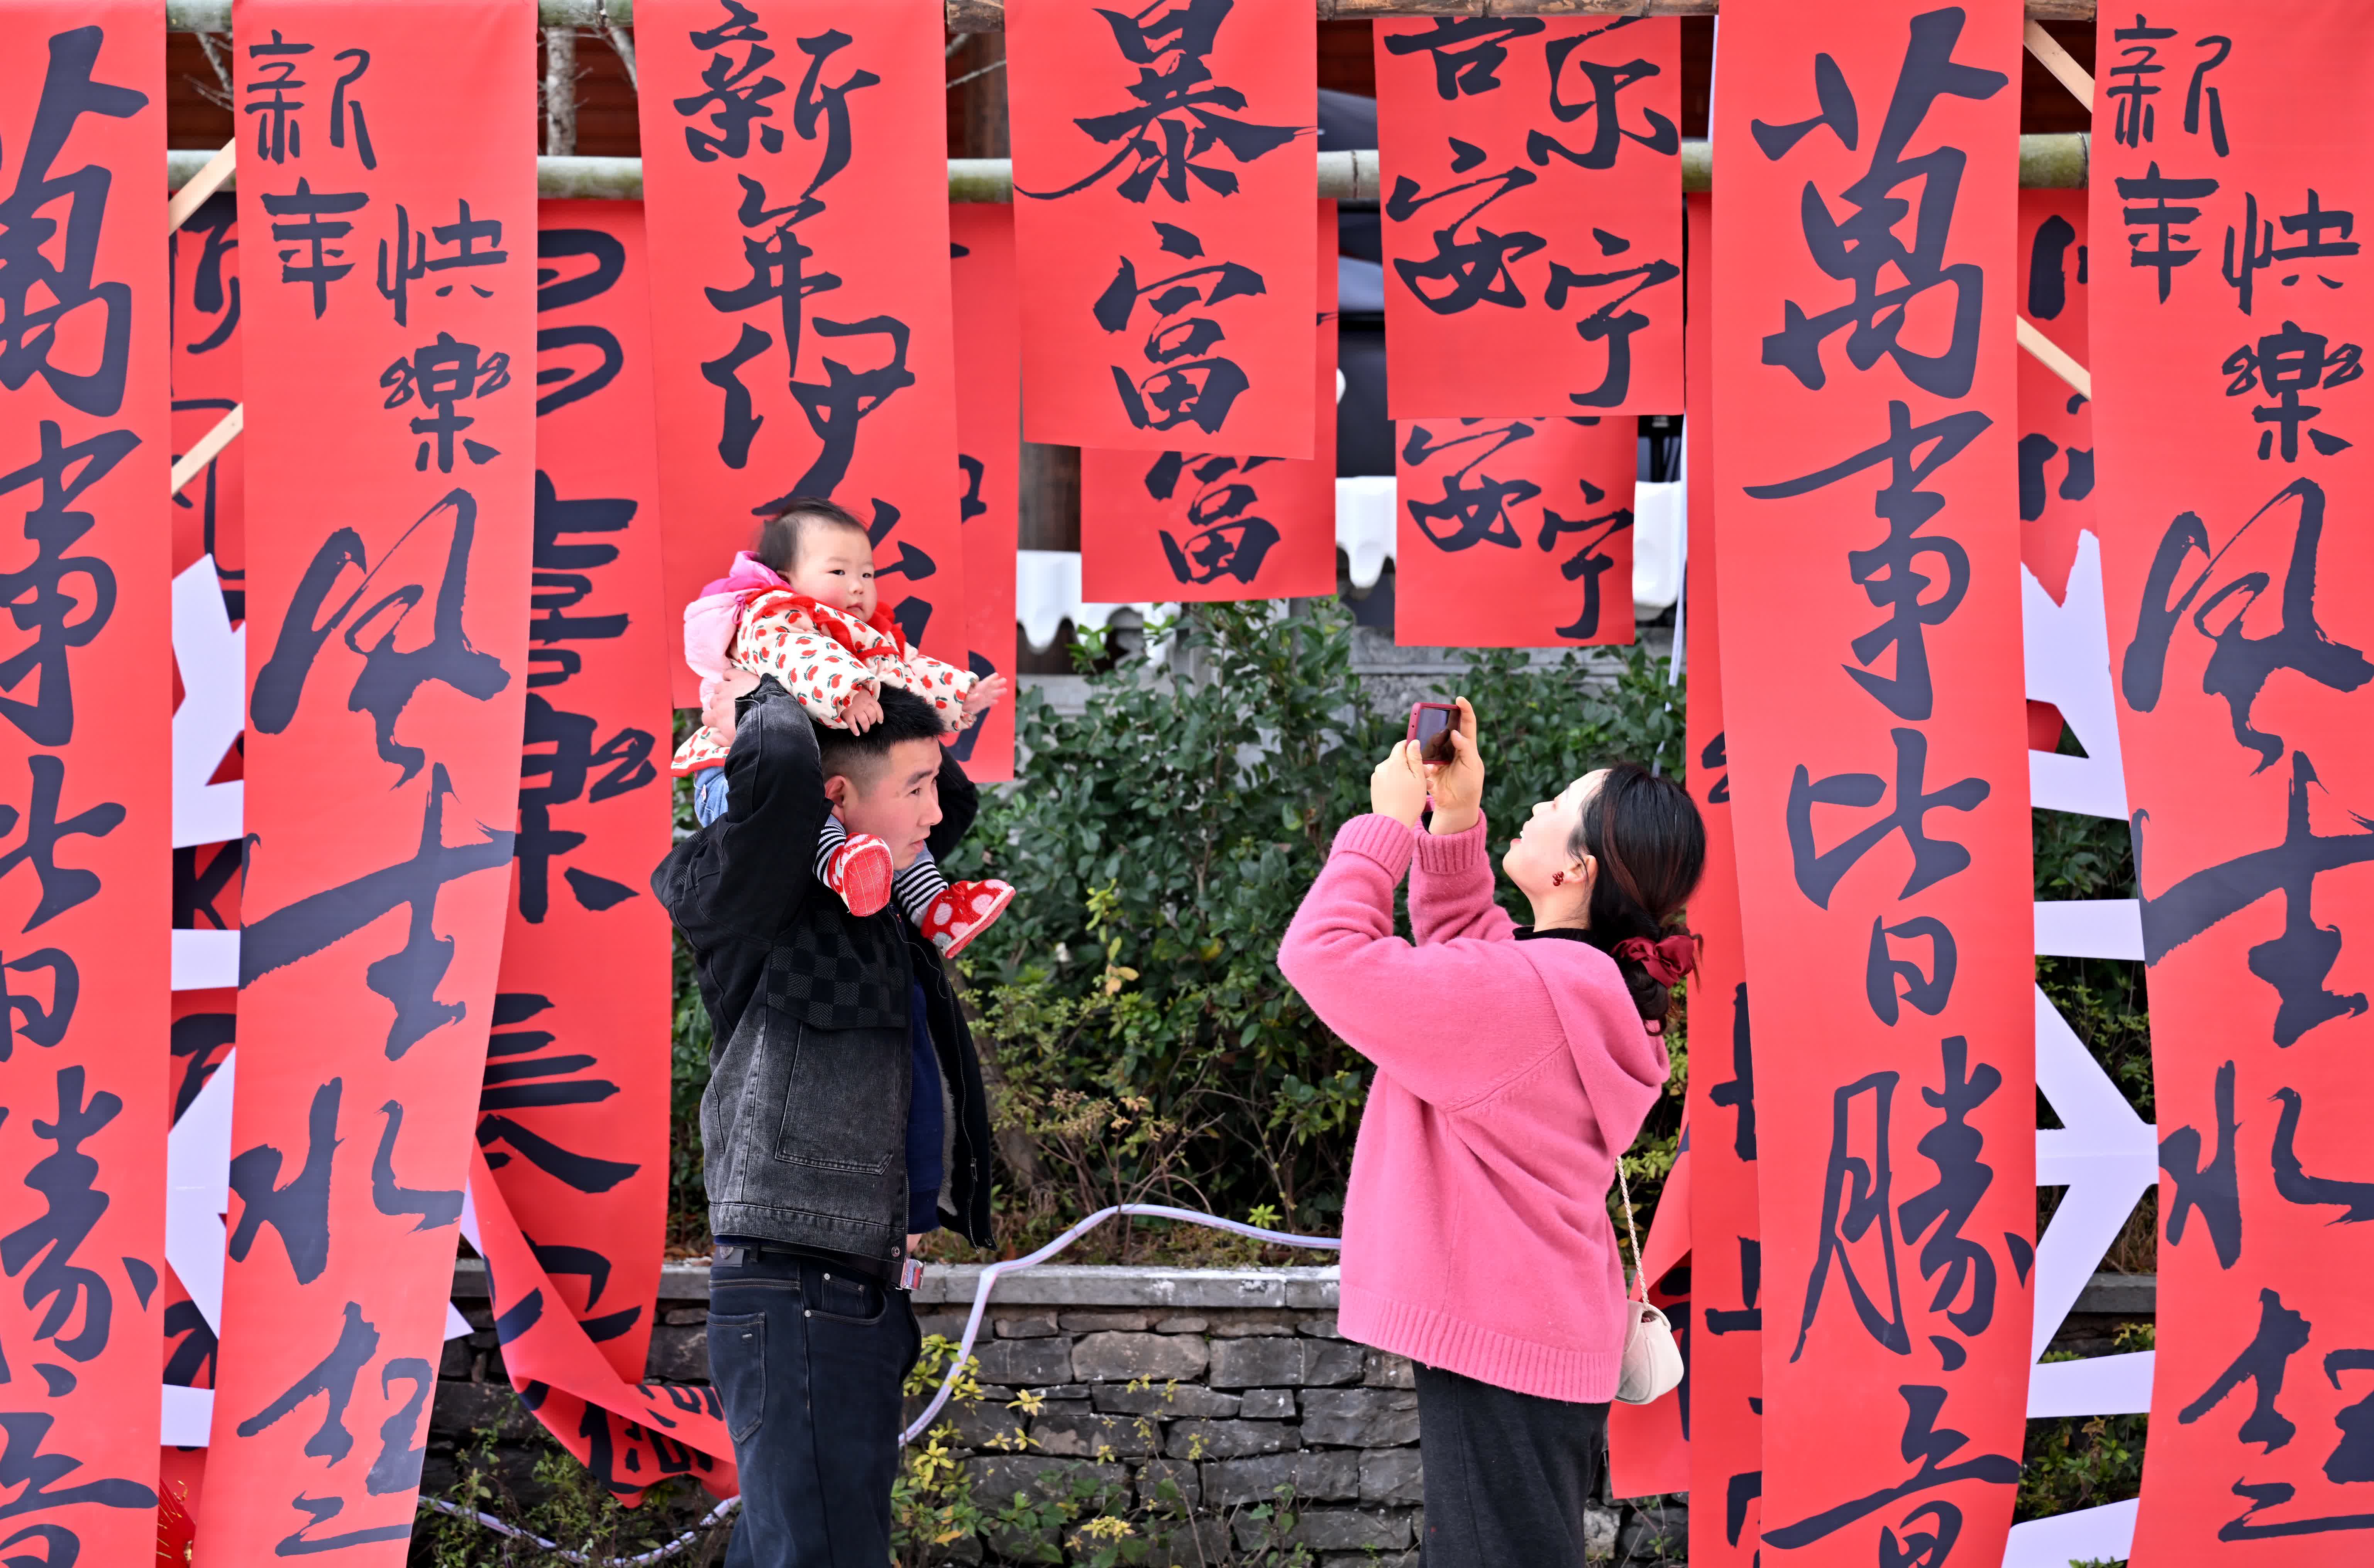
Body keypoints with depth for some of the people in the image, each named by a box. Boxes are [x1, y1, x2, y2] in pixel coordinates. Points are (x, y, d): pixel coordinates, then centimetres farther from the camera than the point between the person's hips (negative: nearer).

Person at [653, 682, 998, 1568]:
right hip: (795, 1291, -9)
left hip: (863, 1288, 9)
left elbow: (958, 803, 32)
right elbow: (779, 768, -30)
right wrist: (775, 696, -9)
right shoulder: (751, 902, -11)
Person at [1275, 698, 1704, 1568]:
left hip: (1494, 1343, -10)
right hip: (1558, 1340, 10)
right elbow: (1461, 945, 26)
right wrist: (1454, 819, 14)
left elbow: (1324, 952, -22)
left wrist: (1390, 824, -9)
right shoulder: (1596, 986, 8)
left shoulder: (1527, 992, -23)